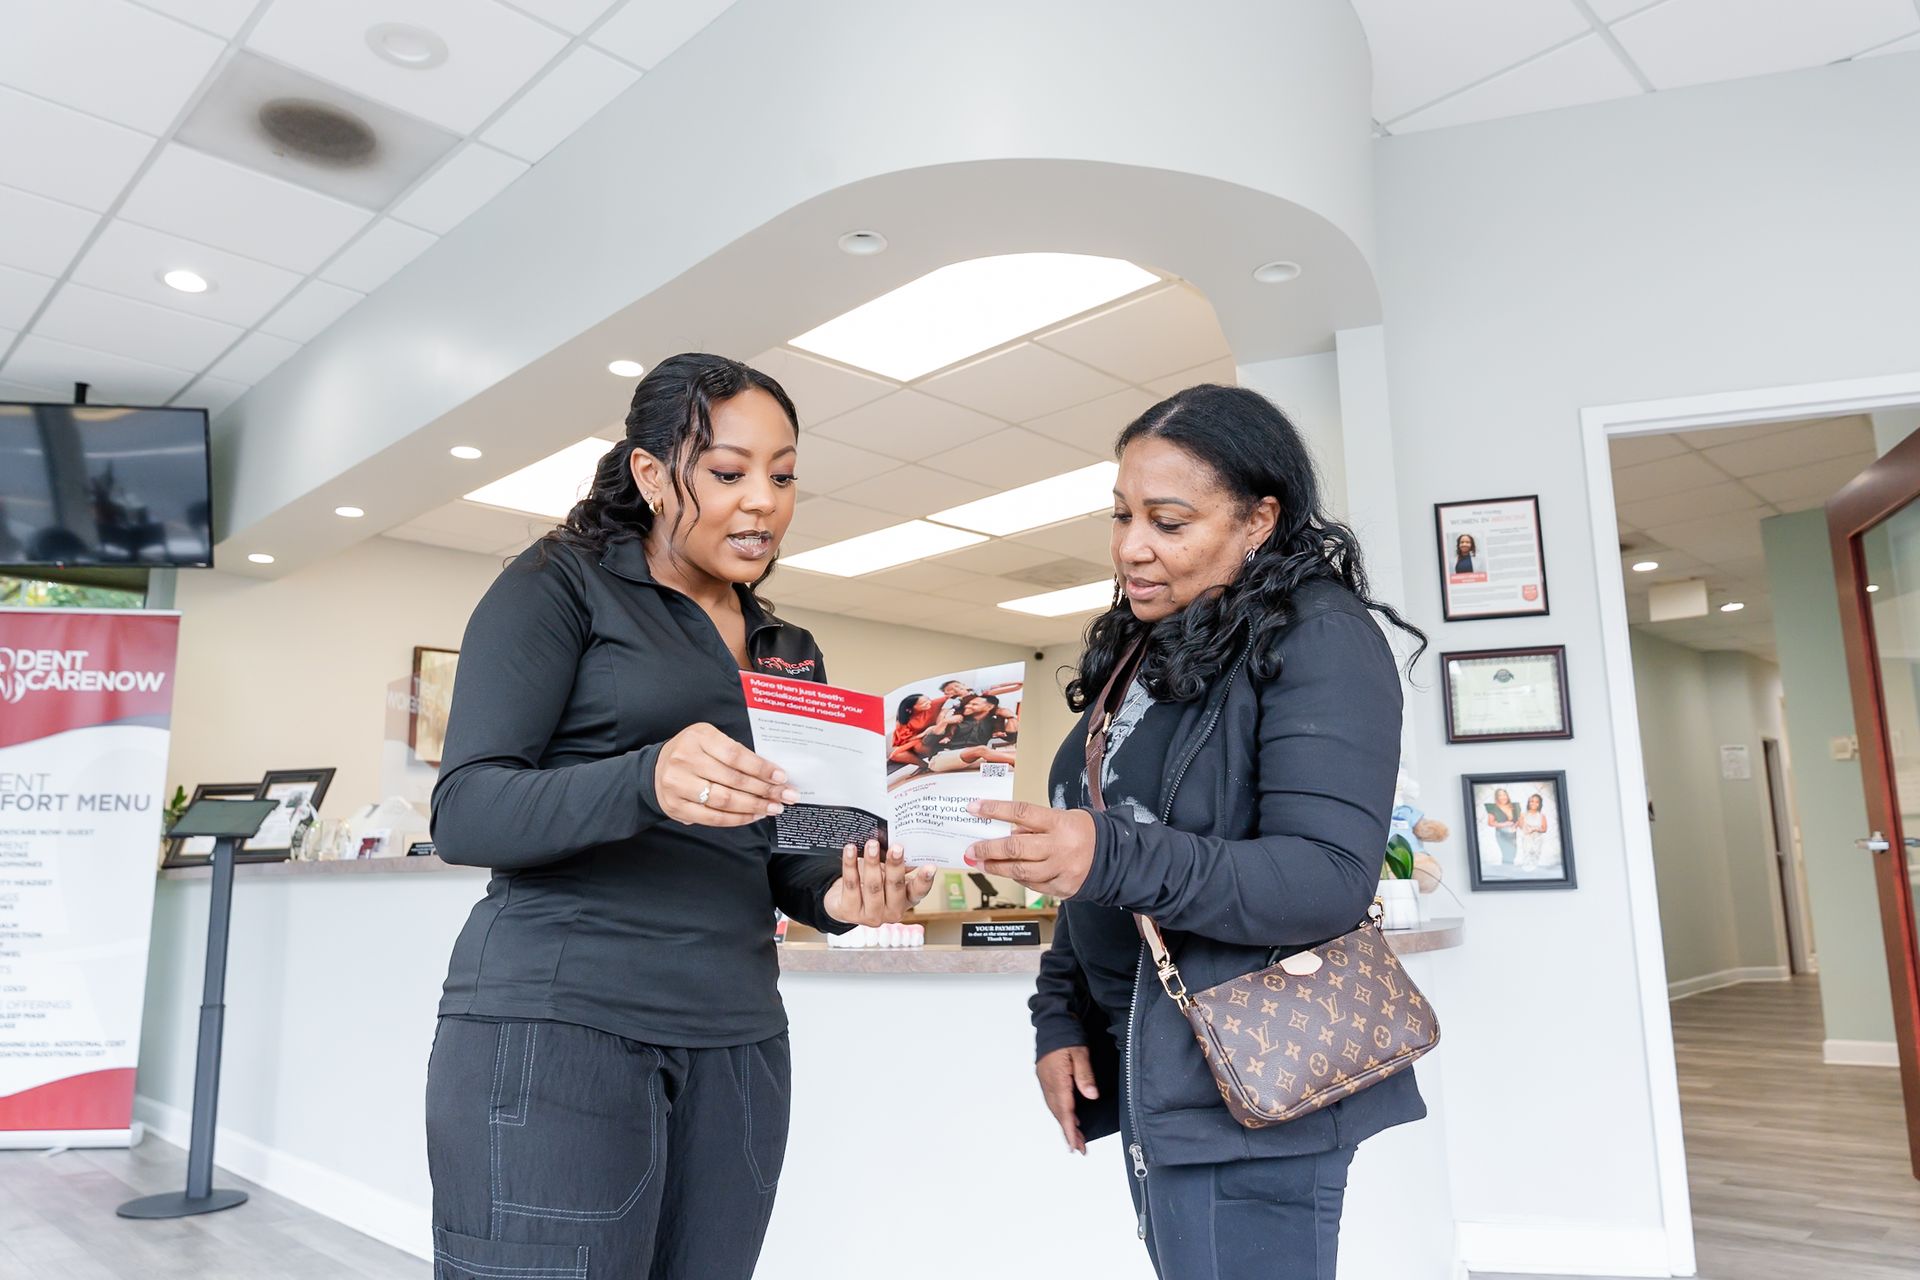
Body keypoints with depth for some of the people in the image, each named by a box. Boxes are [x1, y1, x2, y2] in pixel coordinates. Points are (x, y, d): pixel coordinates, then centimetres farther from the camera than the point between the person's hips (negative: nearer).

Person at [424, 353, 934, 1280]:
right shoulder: (561, 584, -2)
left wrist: (837, 892, -7)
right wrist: (646, 782, -30)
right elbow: (464, 813, -11)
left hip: (737, 1045, 6)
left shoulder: (791, 654, 15)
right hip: (555, 1026, -5)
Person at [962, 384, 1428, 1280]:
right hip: (1146, 1089, 8)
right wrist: (1059, 1015, 9)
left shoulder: (1320, 640, -12)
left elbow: (1330, 879, -21)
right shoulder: (1137, 657, 13)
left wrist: (1113, 857, -34)